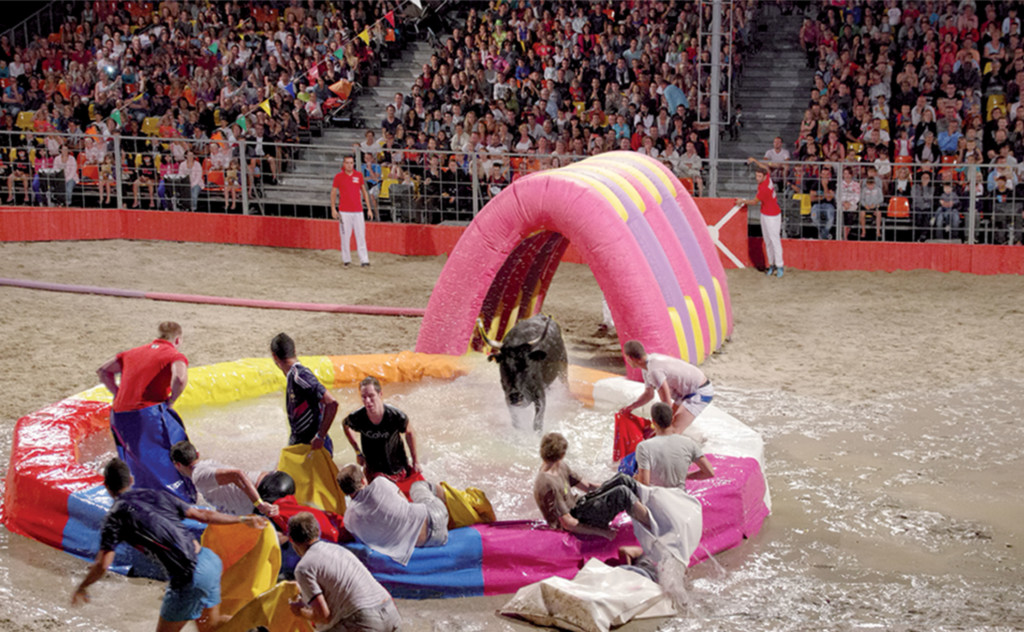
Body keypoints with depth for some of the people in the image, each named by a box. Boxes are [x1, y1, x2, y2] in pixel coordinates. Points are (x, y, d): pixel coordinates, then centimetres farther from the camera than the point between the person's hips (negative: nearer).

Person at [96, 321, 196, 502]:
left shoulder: (134, 352, 22)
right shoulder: (175, 356, 1)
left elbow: (103, 371, 26)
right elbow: (180, 379, -21)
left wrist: (119, 395, 20)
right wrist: (170, 401, -5)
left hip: (118, 416, 7)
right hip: (147, 415, -7)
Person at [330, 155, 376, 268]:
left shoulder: (359, 175, 7)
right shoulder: (338, 177, 1)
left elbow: (364, 192, 13)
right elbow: (333, 193, 6)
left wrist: (369, 209, 9)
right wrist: (333, 209, -2)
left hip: (358, 211, 2)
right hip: (344, 211, -2)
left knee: (361, 236, -3)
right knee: (345, 236, 1)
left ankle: (364, 260, -3)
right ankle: (346, 260, 11)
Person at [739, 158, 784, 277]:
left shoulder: (764, 188, -25)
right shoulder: (767, 178, -1)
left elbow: (755, 201, -11)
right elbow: (766, 167, 23)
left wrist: (743, 201, 5)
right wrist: (755, 160, 28)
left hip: (772, 216, -9)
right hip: (764, 215, 9)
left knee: (775, 240, -8)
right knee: (767, 241, 9)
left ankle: (779, 266, -6)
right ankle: (771, 264, 13)